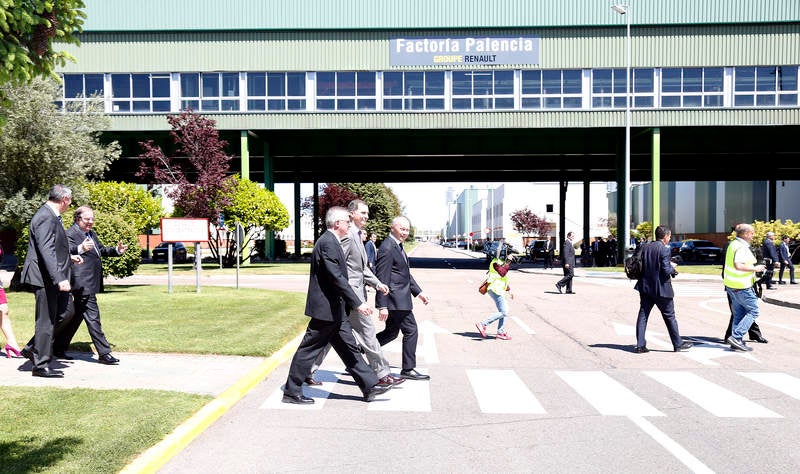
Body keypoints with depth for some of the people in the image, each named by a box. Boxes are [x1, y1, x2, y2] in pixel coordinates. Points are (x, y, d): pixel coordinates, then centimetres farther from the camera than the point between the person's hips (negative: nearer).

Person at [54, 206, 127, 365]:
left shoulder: (91, 234, 19)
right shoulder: (70, 234, -10)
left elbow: (101, 249, 31)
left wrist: (117, 250, 15)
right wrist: (81, 249, -45)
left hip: (91, 283, 10)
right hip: (83, 284, -10)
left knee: (76, 316, 16)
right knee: (93, 318, -8)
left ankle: (59, 348, 28)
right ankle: (104, 353, -5)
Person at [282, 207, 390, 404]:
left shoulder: (331, 241, 14)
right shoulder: (327, 243, -19)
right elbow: (337, 278, -25)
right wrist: (358, 303, -25)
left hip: (336, 309, 10)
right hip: (326, 308, -10)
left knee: (348, 347, 11)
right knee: (309, 349, 0)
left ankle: (370, 386, 16)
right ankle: (291, 392, 12)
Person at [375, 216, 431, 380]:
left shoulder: (397, 246, 15)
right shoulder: (387, 248, -17)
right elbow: (382, 279, -20)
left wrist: (418, 292, 19)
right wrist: (382, 306, -22)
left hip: (398, 298, 10)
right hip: (395, 299, -10)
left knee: (391, 332, 15)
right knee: (411, 330, -1)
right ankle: (408, 369, 10)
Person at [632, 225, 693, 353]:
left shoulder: (645, 247, 4)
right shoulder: (664, 249, -15)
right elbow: (666, 271, -19)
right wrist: (672, 268, 4)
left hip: (645, 287, 5)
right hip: (661, 288, -5)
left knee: (643, 315, 7)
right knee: (669, 316, 9)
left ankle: (640, 345, 5)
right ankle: (678, 344, 21)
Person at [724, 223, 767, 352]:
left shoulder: (733, 244, 14)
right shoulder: (742, 247, -17)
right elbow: (738, 265, -29)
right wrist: (755, 268, -18)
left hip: (731, 285, 10)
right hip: (741, 286, -10)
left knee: (739, 314, 13)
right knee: (753, 311, -2)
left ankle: (737, 342, 15)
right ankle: (736, 337, -8)